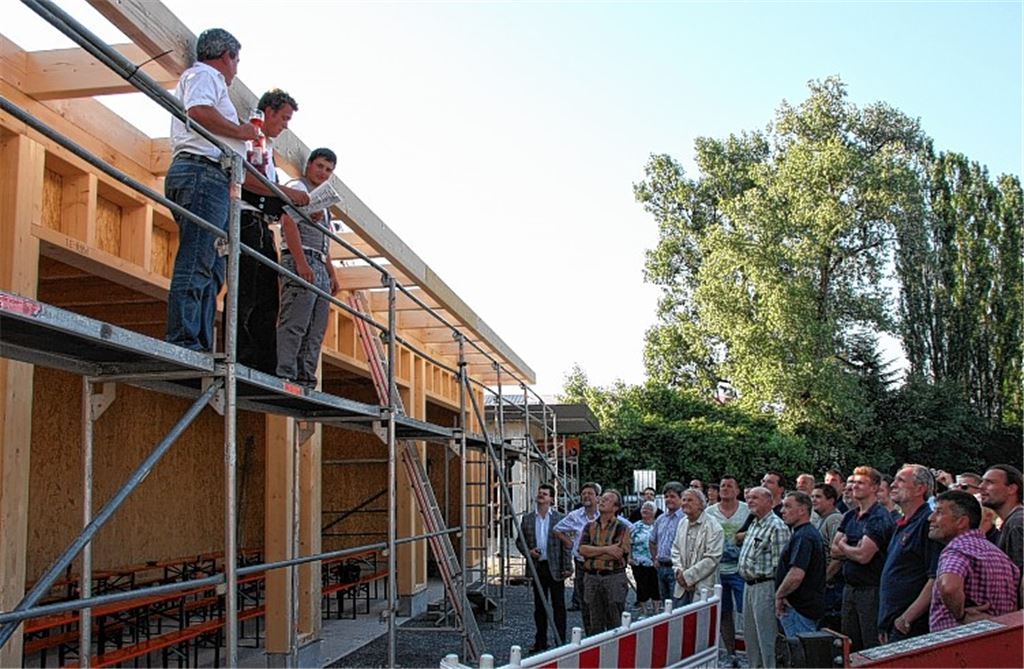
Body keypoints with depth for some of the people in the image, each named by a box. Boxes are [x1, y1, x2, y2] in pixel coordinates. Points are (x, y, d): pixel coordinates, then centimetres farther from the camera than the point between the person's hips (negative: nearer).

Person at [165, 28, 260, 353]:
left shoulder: (207, 80, 35)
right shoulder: (204, 74, 4)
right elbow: (199, 111, -17)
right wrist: (241, 131, -5)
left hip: (212, 179, 11)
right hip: (202, 172, -10)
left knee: (212, 269, 4)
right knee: (196, 262, -18)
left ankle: (201, 346, 0)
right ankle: (183, 340, -24)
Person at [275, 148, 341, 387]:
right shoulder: (298, 188, 3)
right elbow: (289, 223, -12)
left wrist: (332, 274, 20)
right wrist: (302, 263, -21)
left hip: (320, 268, 9)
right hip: (301, 261, -9)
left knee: (316, 332, 3)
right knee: (294, 324, -16)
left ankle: (306, 380, 3)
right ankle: (285, 375, -20)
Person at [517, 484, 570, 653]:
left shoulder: (559, 518, -3)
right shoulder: (527, 519, 6)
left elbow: (566, 544, -4)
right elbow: (520, 541, 11)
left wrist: (567, 567, -9)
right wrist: (528, 551, -8)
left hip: (555, 568, -3)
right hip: (537, 567, 3)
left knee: (558, 606, 4)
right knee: (539, 606, 11)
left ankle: (561, 640, 12)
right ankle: (540, 641, 19)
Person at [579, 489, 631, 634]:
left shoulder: (622, 527, -1)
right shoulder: (590, 527, 11)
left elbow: (618, 553, -15)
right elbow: (582, 549, -5)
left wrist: (592, 551, -7)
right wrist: (606, 549, -16)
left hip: (614, 578, -4)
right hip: (592, 578, 4)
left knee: (615, 624, 1)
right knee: (595, 625, 11)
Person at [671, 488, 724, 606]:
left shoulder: (712, 526, -11)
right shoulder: (682, 523, 12)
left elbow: (712, 559, -16)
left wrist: (688, 576, -15)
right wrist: (679, 571, -2)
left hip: (703, 588, -6)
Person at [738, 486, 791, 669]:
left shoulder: (777, 526, -16)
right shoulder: (754, 524, 15)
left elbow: (780, 563, -19)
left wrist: (777, 592, -20)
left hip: (765, 585, -10)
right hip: (749, 585, 10)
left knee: (767, 636, -3)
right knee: (750, 634, 18)